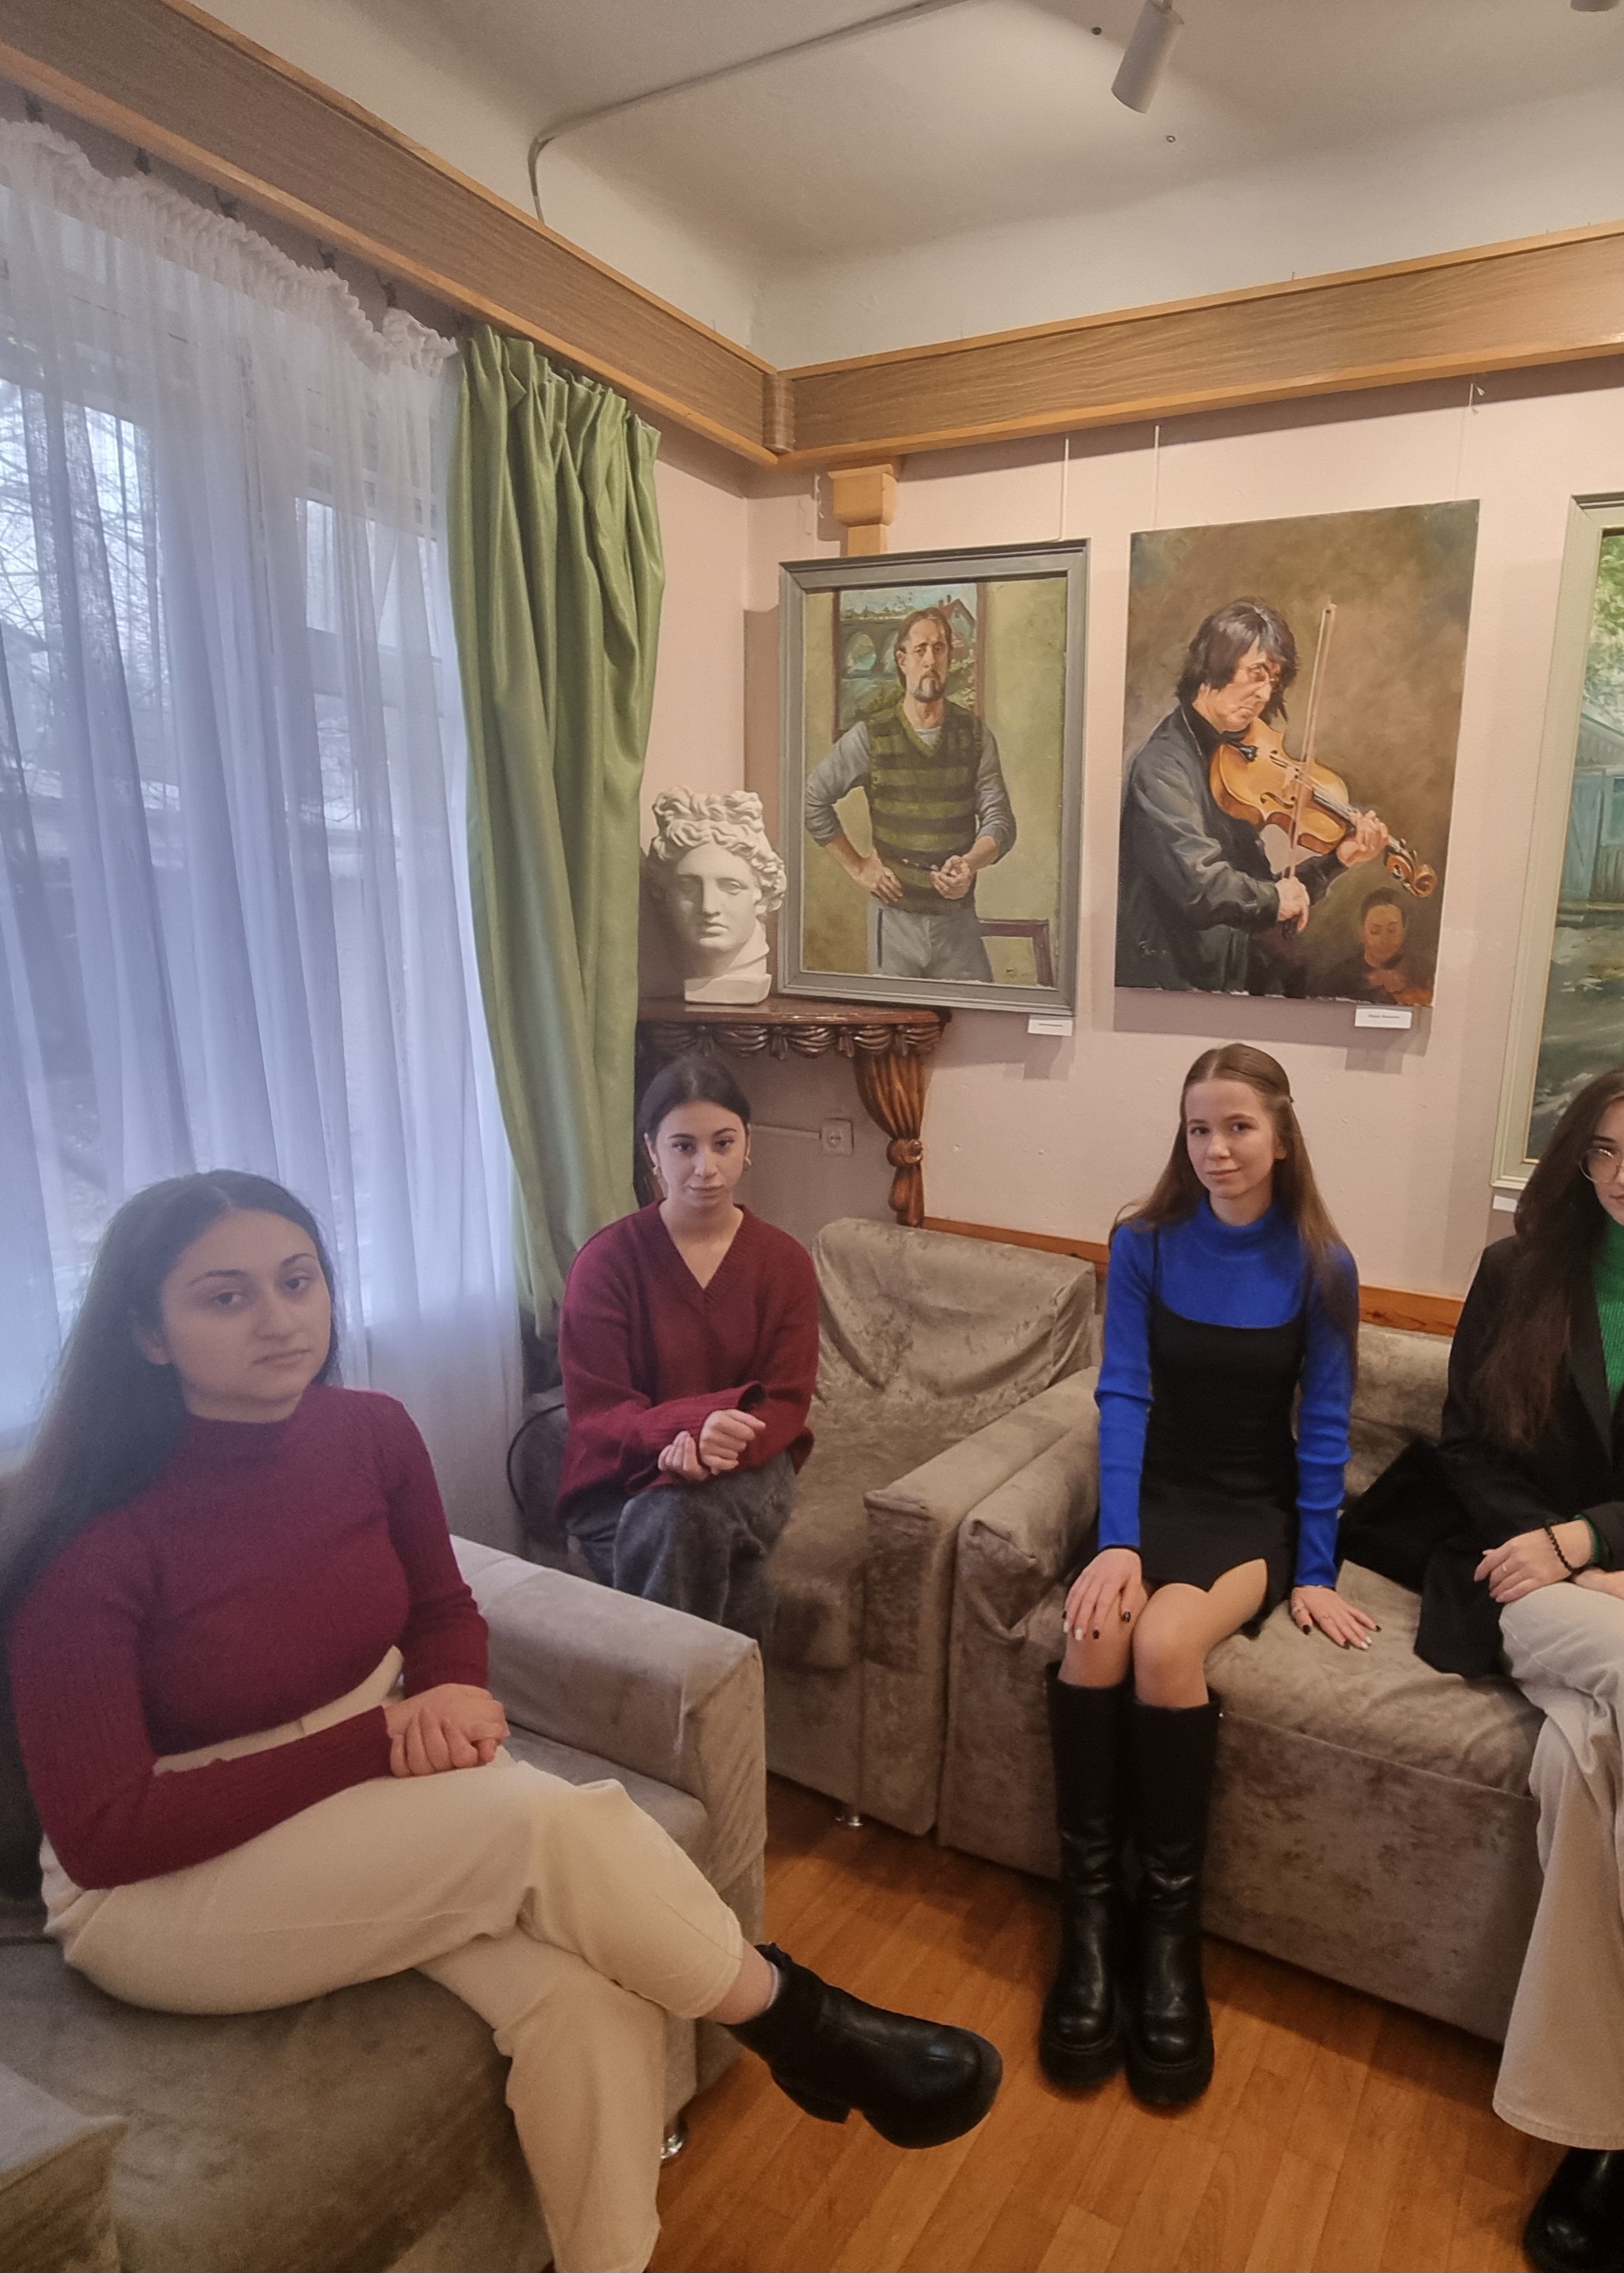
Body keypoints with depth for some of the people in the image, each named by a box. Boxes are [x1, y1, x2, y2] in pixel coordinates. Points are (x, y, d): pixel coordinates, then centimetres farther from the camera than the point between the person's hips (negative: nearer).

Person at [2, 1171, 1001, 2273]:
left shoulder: (372, 1432, -8)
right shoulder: (97, 1541, -23)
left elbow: (444, 1610, 7)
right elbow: (103, 1834, -19)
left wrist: (450, 1700, -16)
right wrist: (379, 1738, -24)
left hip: (372, 1810, 5)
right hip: (165, 1884, -4)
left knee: (587, 1994, -25)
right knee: (546, 1819, -29)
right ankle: (804, 2027, -8)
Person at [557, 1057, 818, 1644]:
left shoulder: (785, 1262, -2)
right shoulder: (606, 1261, -9)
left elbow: (785, 1403, -4)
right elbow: (596, 1415, -12)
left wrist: (716, 1449, -27)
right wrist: (692, 1425, -32)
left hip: (746, 1470, 2)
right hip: (624, 1482, -2)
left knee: (687, 1514, -32)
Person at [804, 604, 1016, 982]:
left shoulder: (974, 734, 3)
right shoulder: (870, 735, -3)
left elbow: (999, 820, 2)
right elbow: (812, 799, 4)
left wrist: (971, 863, -19)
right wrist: (857, 868, 2)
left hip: (958, 920, 1)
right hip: (895, 916, -1)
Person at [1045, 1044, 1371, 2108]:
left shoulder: (1321, 1266, -3)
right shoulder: (1145, 1244, -1)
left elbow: (1323, 1429, 1)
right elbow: (1124, 1396, -6)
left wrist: (1315, 1573, 0)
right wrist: (1117, 1541, -17)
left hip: (1255, 1510, -1)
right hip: (1154, 1491, 2)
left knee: (1165, 1641, -31)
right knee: (1093, 1628, -29)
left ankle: (1172, 1922, -11)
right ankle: (1091, 1911, -12)